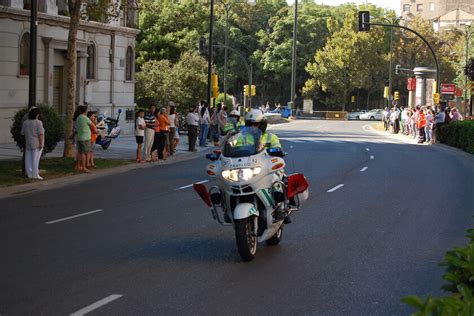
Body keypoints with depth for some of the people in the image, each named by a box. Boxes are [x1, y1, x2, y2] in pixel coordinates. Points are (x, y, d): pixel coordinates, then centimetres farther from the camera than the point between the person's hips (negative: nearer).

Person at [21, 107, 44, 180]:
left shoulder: (25, 123, 3)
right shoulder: (38, 122, -12)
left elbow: (23, 133, 7)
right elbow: (41, 134, -17)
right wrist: (41, 144, -16)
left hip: (28, 144, 5)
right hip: (36, 144, -5)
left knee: (29, 159, 8)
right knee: (36, 159, -5)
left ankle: (29, 174, 7)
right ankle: (35, 175, -6)